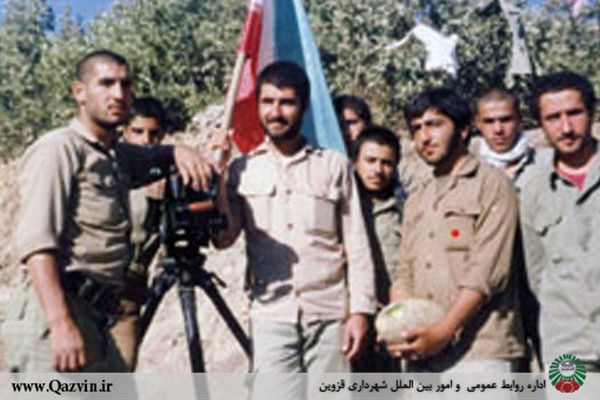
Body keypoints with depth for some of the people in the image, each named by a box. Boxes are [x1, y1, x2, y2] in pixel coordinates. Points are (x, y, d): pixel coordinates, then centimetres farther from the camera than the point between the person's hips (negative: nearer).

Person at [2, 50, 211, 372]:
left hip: (95, 321, 9)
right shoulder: (57, 150, -6)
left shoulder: (116, 156, 20)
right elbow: (36, 242, -16)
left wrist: (180, 151, 14)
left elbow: (154, 157, 40)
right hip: (51, 321, -9)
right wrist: (61, 325, -25)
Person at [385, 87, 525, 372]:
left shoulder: (491, 185, 0)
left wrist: (443, 332, -17)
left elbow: (487, 273, -10)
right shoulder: (416, 200, 21)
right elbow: (405, 273, 16)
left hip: (477, 351, -6)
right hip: (421, 354, 6)